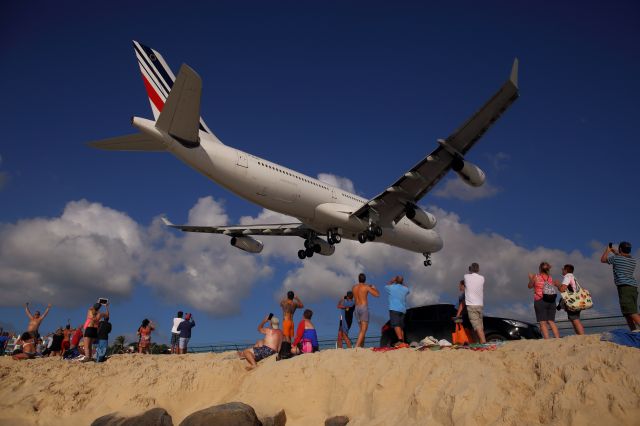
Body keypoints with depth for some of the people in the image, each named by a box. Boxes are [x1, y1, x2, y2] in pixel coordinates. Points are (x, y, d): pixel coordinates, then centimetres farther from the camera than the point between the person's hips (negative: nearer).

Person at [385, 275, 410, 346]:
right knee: (401, 327, 11)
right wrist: (403, 283, 41)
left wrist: (391, 281, 32)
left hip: (394, 309, -6)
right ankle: (403, 342, 7)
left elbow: (386, 286, 22)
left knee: (396, 325, -16)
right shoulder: (405, 289, 10)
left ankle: (400, 340, -31)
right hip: (402, 310, 6)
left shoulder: (392, 287, -2)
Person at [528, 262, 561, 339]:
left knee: (543, 322, -5)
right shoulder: (550, 278, 8)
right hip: (551, 301, 4)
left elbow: (530, 286, 12)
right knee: (551, 321, 9)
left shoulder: (535, 276, -2)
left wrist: (530, 278, 26)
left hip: (540, 301, -4)